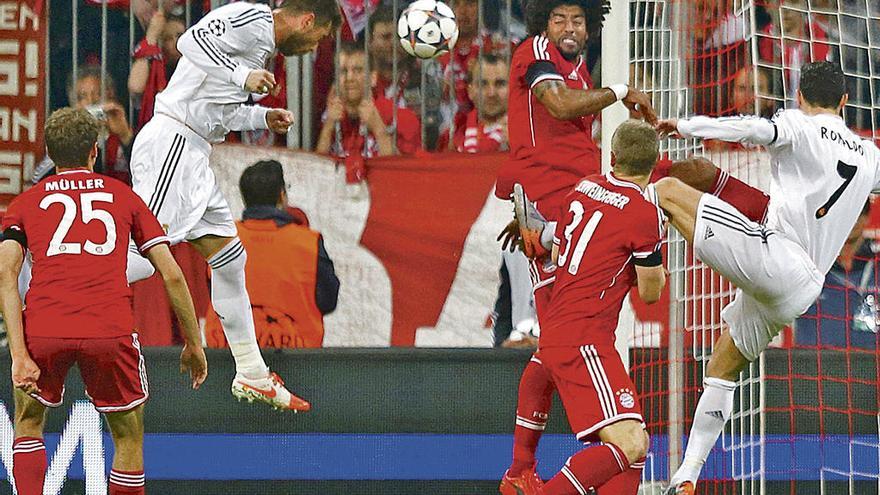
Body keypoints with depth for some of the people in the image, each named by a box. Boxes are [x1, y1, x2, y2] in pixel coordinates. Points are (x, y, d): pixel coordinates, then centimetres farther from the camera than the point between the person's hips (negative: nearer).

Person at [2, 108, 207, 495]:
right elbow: (172, 275, 12)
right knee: (129, 441, 17)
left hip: (43, 329, 1)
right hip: (111, 331, -1)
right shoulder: (124, 197, 20)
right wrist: (194, 343, 21)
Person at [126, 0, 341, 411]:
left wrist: (262, 117, 23)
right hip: (171, 142, -11)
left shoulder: (261, 40, 22)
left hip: (190, 154, 11)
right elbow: (191, 40, -22)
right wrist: (243, 77, -24)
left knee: (230, 258, 12)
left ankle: (252, 376, 17)